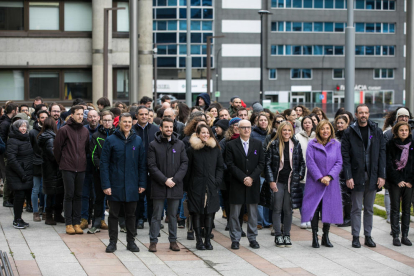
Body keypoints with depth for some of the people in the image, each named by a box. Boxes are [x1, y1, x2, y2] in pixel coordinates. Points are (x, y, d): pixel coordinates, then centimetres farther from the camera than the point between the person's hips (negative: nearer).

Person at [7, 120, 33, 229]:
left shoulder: (27, 139, 15)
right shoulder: (12, 141, -10)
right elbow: (11, 159, -16)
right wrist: (22, 174, -19)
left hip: (27, 174, 7)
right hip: (16, 175, -7)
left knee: (24, 195, 7)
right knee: (20, 195, -9)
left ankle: (18, 219, 18)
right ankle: (17, 220, 1)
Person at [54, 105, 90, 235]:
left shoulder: (85, 131, 10)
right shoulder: (64, 130, -6)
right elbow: (57, 147, -2)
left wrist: (83, 160, 11)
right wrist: (61, 162, 4)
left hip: (81, 168, 4)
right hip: (68, 168, -4)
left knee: (78, 195, 6)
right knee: (69, 195, -2)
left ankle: (76, 223, 11)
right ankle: (69, 223, 3)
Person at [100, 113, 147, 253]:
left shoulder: (138, 140, 6)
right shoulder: (111, 140, -2)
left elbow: (142, 164, 8)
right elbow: (104, 163, -3)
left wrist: (142, 183, 1)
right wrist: (105, 185, -10)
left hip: (132, 186, 2)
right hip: (115, 185, -2)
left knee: (131, 214, 9)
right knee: (113, 214, 5)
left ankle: (131, 241, 18)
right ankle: (112, 242, 13)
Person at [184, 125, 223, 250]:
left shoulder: (215, 149, 9)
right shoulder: (192, 150, 1)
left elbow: (220, 167, 13)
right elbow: (188, 169, 3)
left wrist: (217, 181, 0)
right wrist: (186, 186, 1)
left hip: (211, 187, 2)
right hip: (196, 187, -2)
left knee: (210, 213, 1)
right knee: (197, 214, -1)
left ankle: (207, 240, 9)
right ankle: (199, 241, 5)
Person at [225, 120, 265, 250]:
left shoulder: (257, 144, 8)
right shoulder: (231, 145, 0)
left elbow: (261, 163, 3)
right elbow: (230, 165, -6)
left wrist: (252, 177, -10)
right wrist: (243, 178, -14)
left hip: (253, 184, 2)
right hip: (237, 184, -2)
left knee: (253, 212, 7)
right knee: (235, 213, 1)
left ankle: (252, 238, 15)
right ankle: (235, 239, 9)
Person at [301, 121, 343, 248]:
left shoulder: (336, 145, 5)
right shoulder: (312, 144, -2)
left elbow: (339, 163, 0)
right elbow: (310, 163, -7)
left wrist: (329, 177, -13)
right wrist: (320, 178, -15)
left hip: (331, 183, 2)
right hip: (315, 183, -2)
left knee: (329, 208, 4)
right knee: (314, 209, -2)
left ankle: (326, 236, 16)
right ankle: (314, 237, 5)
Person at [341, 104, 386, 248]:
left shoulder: (377, 131, 6)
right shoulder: (349, 132, -1)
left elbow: (382, 154, 5)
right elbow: (345, 156, -4)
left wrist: (381, 175, -2)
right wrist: (348, 176, -11)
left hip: (372, 176, 2)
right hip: (357, 175, -2)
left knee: (369, 208, 10)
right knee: (356, 208, 2)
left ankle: (368, 236, 17)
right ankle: (355, 237, 9)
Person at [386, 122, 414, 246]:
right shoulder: (391, 144, -2)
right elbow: (389, 164, -4)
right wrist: (398, 181, -10)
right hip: (394, 182, -2)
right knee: (395, 209, -2)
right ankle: (395, 236, 1)